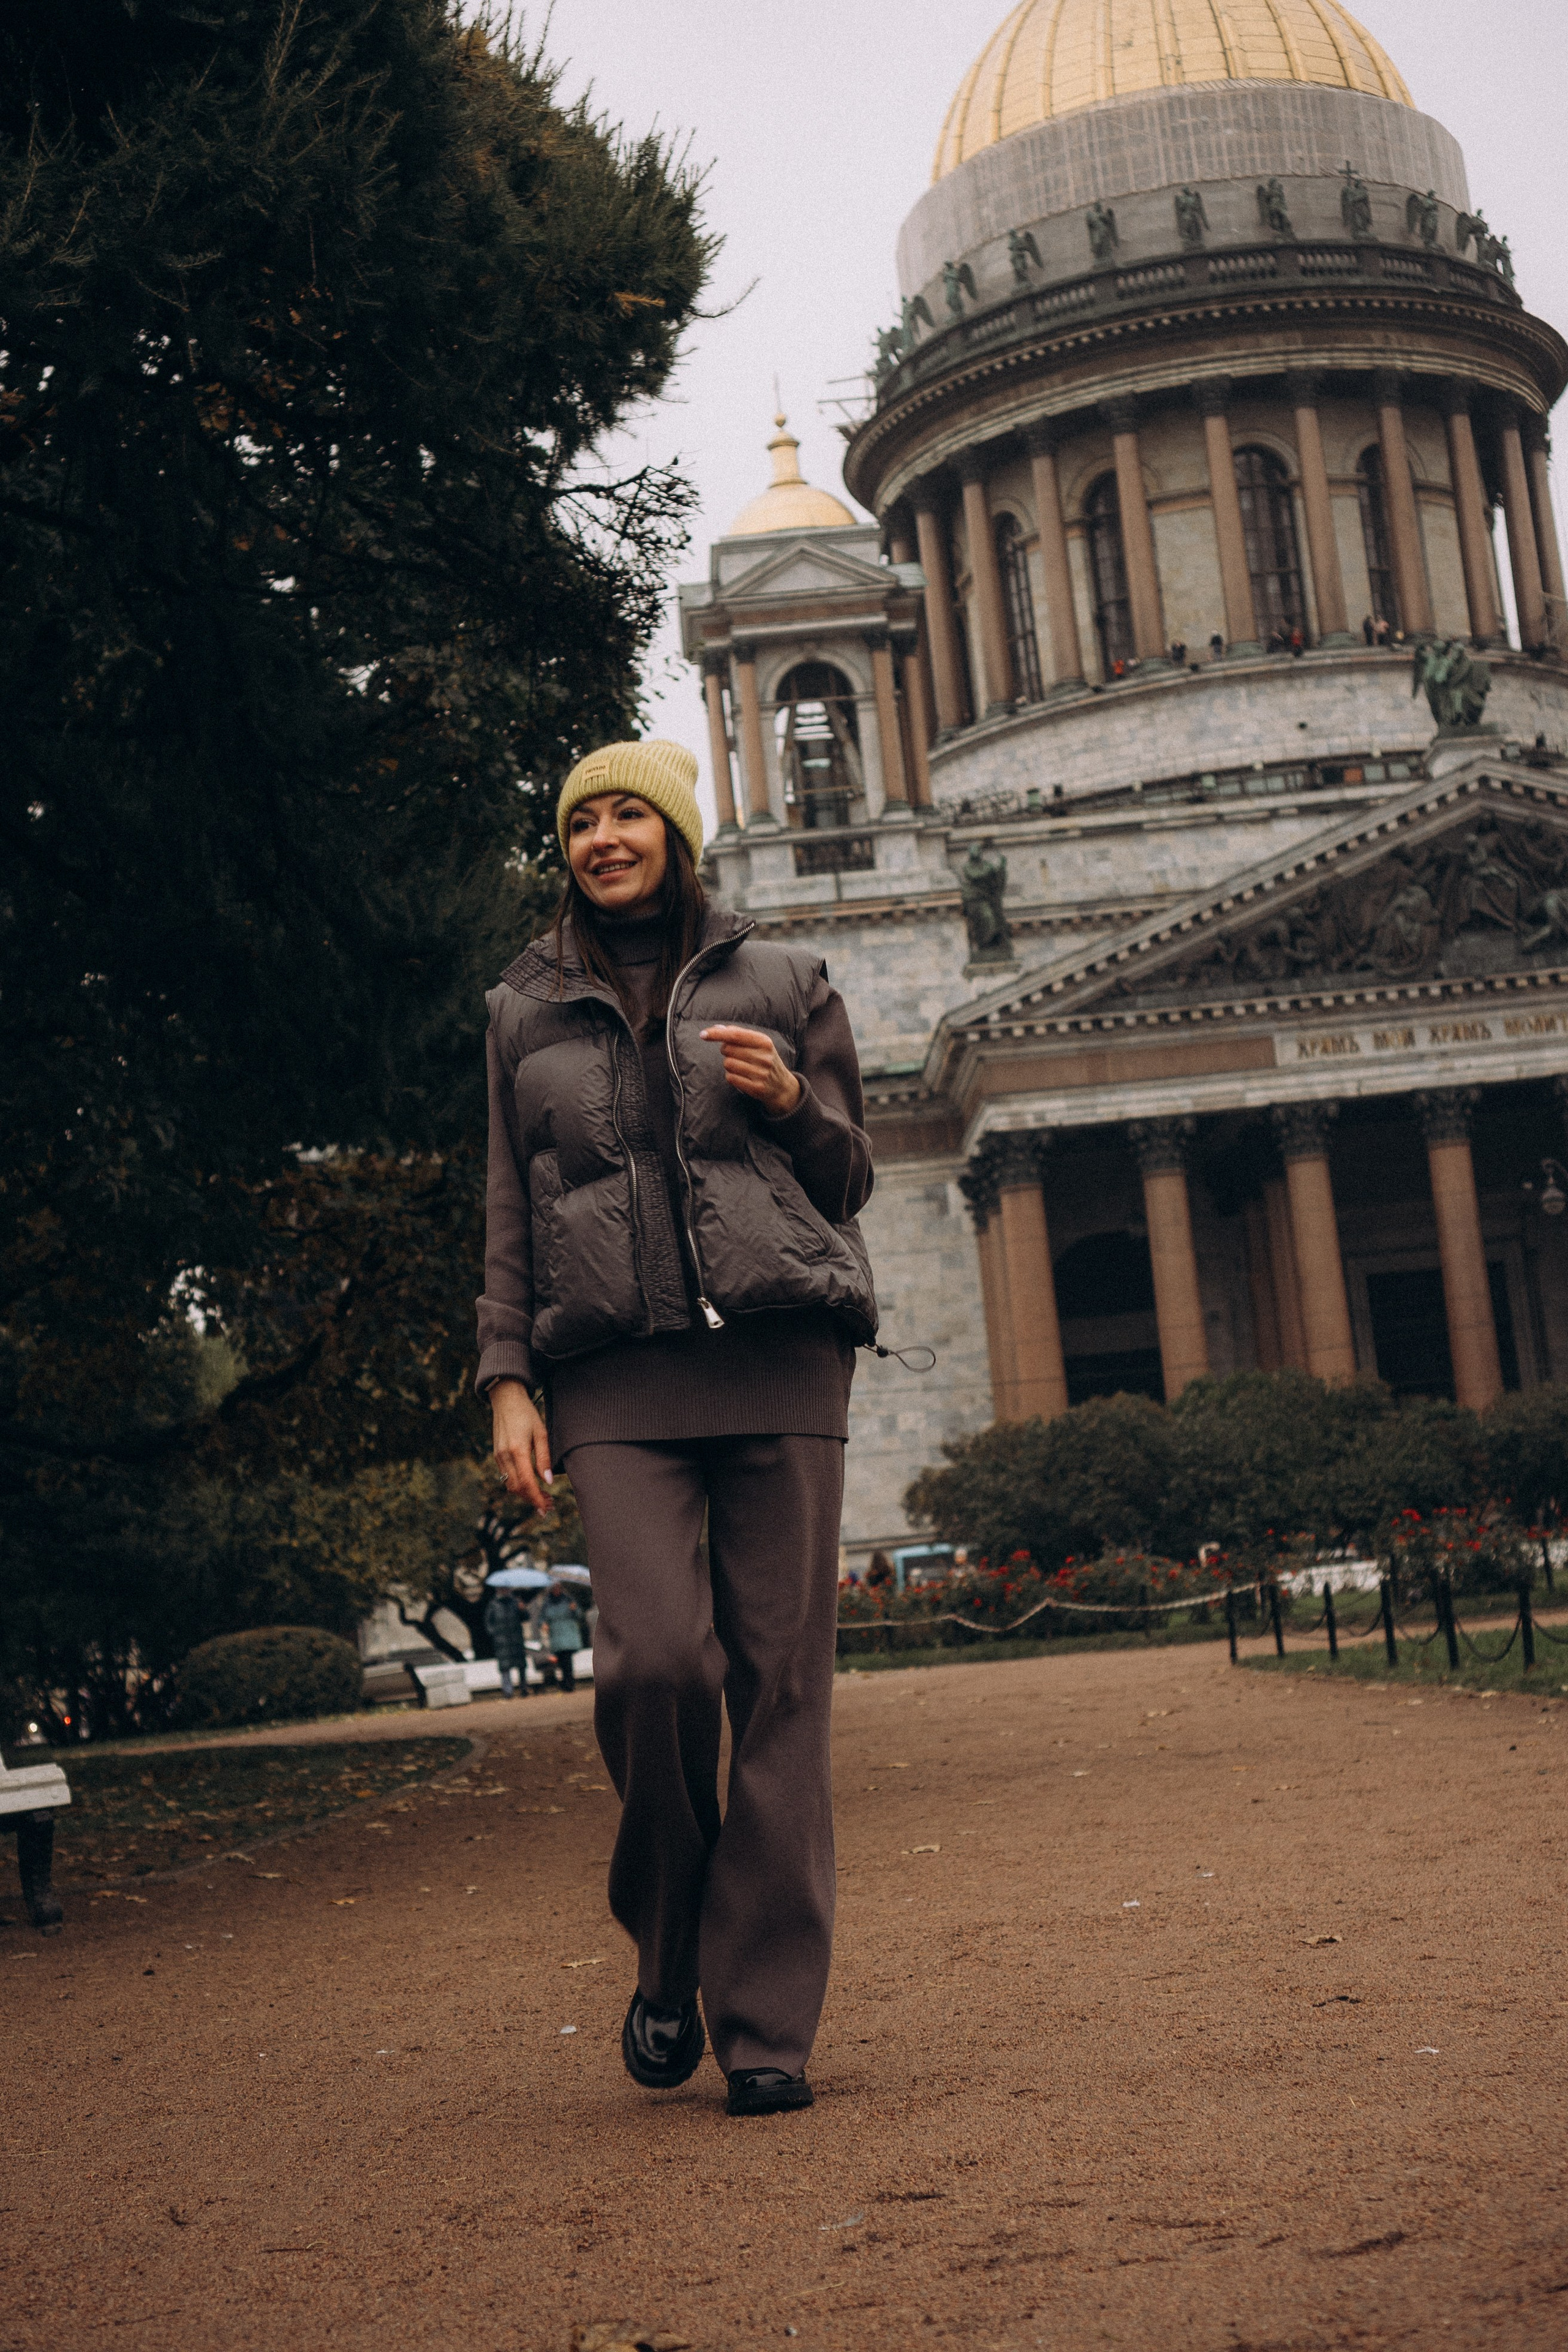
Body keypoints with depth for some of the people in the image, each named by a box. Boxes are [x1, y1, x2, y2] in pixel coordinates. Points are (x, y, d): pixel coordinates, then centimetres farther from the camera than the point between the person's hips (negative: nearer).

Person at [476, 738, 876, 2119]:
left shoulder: (783, 985, 15)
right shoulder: (527, 1012, 18)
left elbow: (850, 1181, 18)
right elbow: (512, 1213, 17)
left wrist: (795, 1102, -3)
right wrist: (507, 1380, 6)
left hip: (777, 1350, 0)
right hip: (617, 1376, 0)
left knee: (782, 1679, -5)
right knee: (655, 1656, -16)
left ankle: (767, 2022, 4)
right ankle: (668, 1955, 10)